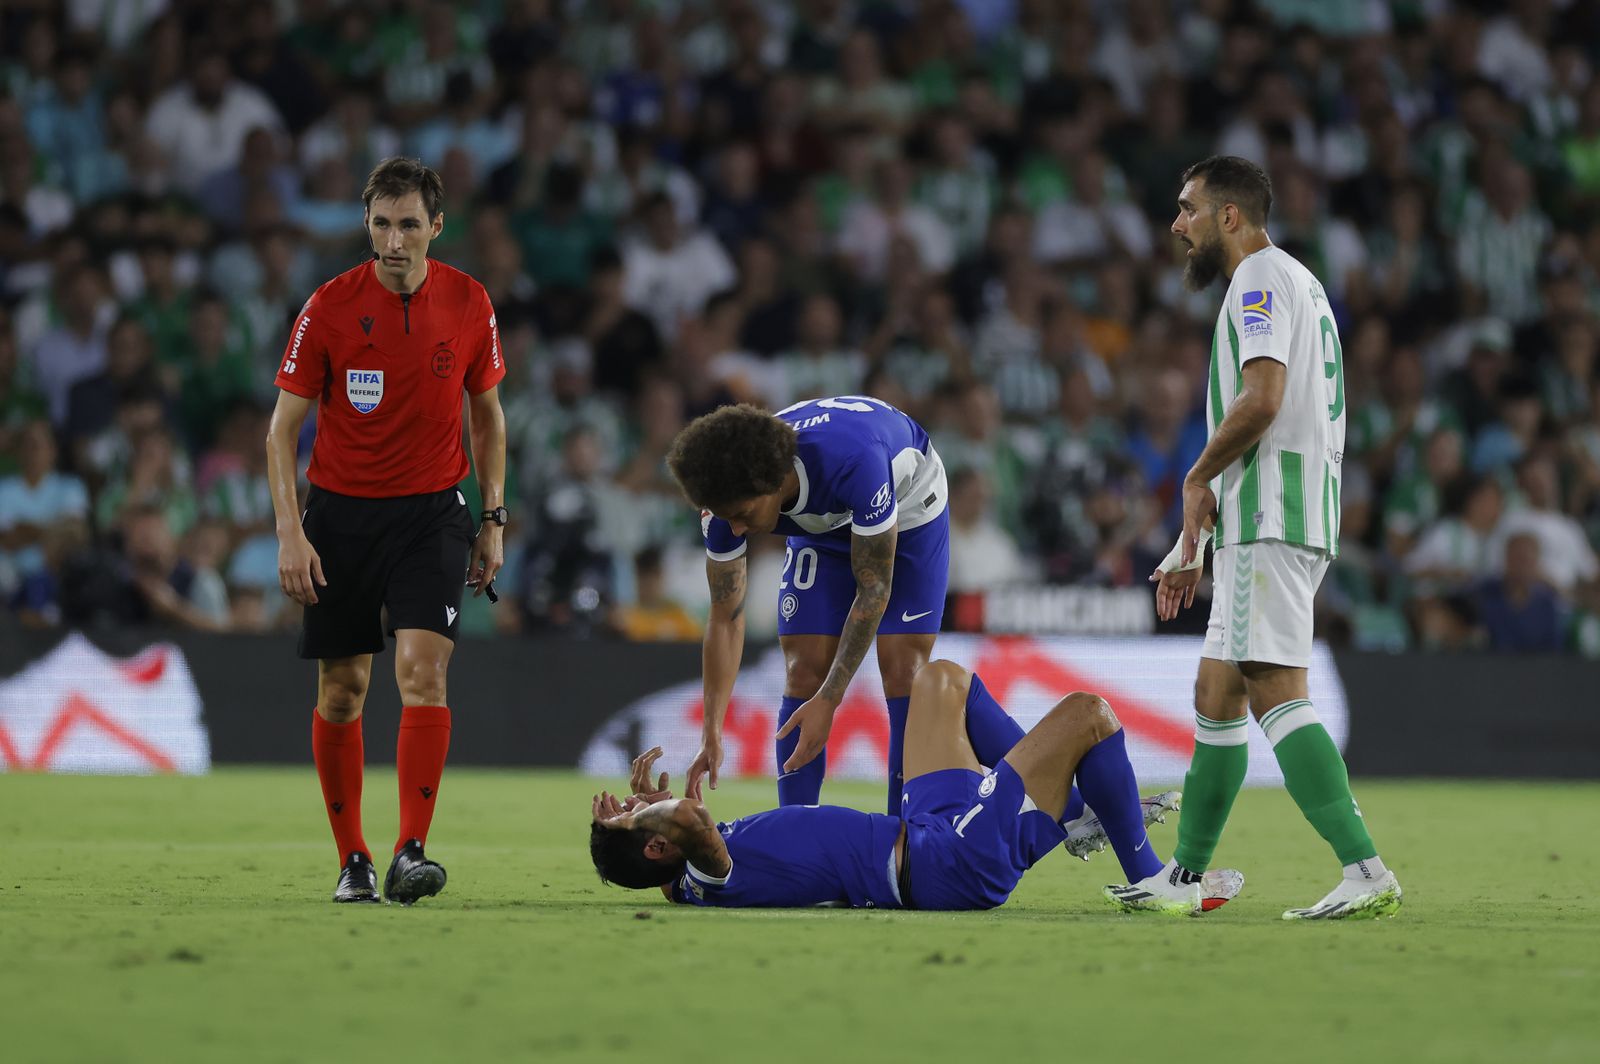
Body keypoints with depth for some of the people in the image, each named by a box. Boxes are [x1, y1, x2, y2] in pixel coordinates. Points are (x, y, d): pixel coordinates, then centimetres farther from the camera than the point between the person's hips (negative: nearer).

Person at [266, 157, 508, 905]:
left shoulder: (468, 303, -2)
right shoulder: (329, 307, -8)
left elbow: (487, 417, 11)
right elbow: (283, 428, -5)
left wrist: (494, 520, 6)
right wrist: (290, 534, -14)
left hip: (432, 511, 0)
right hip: (340, 512, 0)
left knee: (422, 671, -17)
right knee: (342, 692, 4)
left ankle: (411, 853, -21)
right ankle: (352, 862, 15)